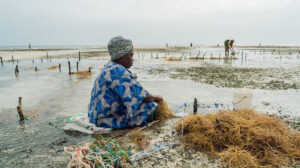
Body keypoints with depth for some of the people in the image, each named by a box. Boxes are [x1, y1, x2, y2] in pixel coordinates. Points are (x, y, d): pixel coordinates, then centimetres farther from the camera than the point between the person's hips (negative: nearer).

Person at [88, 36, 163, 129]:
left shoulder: (108, 69, 12)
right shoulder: (118, 72, -21)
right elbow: (140, 96, -20)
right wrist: (155, 98, -1)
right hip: (109, 119, -10)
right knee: (152, 107, -11)